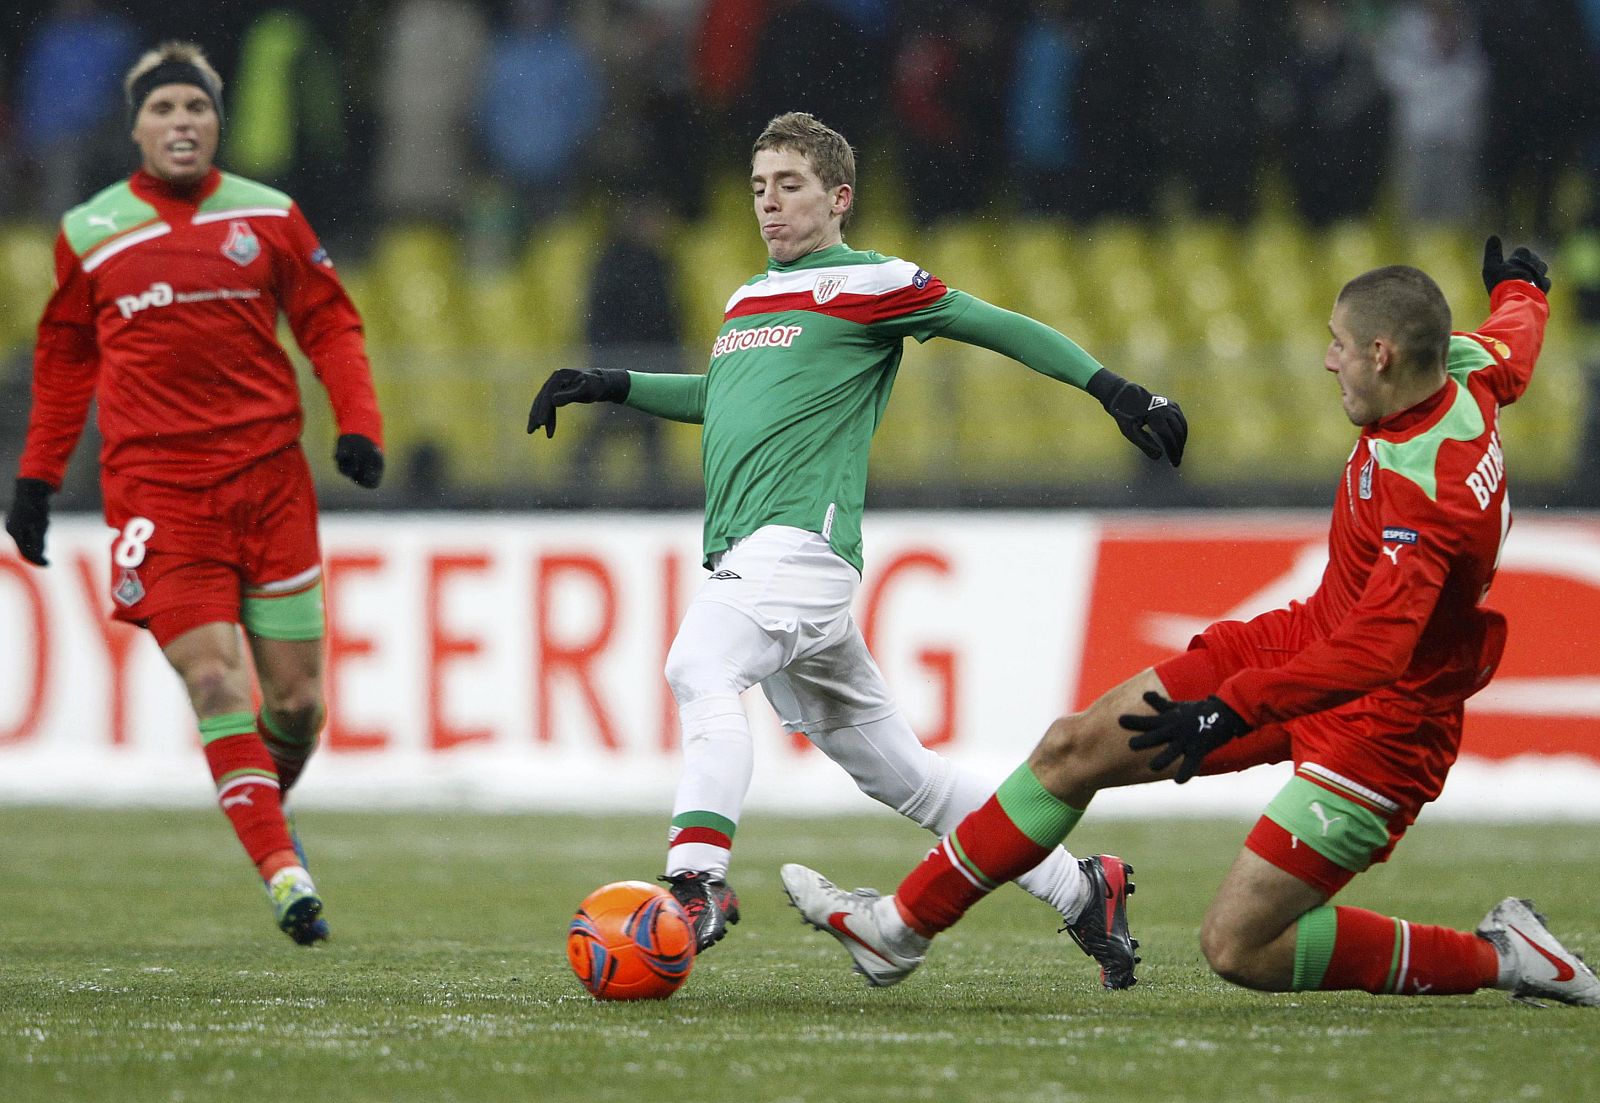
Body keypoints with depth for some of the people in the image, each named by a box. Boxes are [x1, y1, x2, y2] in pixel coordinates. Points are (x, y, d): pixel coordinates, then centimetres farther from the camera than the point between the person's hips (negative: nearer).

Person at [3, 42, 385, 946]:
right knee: (215, 684, -15)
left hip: (271, 479, 2)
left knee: (297, 695, 2)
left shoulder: (268, 217, 6)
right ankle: (283, 873, -16)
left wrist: (359, 425, -3)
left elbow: (329, 322, 12)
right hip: (157, 489, -2)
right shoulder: (90, 235, 6)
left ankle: (269, 811, 32)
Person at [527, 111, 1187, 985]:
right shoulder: (748, 299, 24)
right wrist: (610, 387, 31)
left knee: (699, 667, -32)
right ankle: (1082, 890, 19)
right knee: (893, 768, 10)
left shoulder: (862, 283, 1)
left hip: (800, 543, -8)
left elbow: (994, 326, 1)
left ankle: (699, 879, -42)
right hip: (743, 555, 8)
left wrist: (1112, 388, -4)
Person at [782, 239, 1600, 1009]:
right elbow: (1517, 341, 19)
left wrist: (1228, 711, -47)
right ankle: (902, 927, 23)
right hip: (1308, 635, 10)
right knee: (1075, 747, 9)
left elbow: (1373, 651, -43)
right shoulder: (1462, 370, -7)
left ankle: (1495, 957, 1)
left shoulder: (1426, 490, -33)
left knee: (1238, 948, -14)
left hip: (1377, 719, -10)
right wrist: (1520, 288, 43)